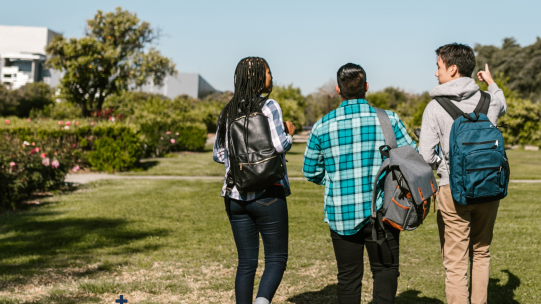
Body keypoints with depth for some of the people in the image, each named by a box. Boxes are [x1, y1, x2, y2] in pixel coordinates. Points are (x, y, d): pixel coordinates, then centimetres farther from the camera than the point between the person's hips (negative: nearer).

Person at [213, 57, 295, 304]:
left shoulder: (228, 111, 10)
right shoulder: (269, 106, -8)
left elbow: (218, 154, 13)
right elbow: (279, 145, -18)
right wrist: (289, 134, 2)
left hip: (236, 196, 6)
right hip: (267, 194, -5)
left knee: (246, 262, 12)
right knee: (276, 258, 3)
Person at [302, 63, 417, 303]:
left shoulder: (322, 126, 0)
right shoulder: (388, 119, -4)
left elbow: (311, 171, 7)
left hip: (341, 215, 2)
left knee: (348, 276, 13)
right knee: (385, 269, 9)